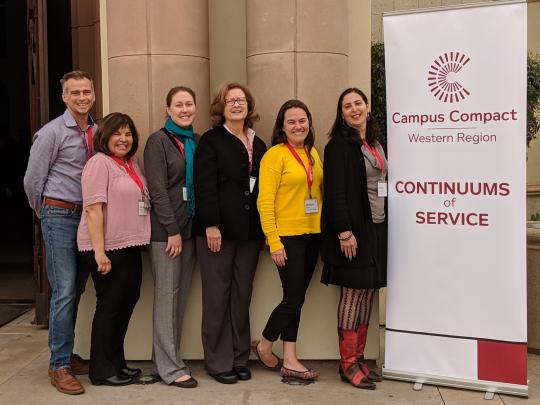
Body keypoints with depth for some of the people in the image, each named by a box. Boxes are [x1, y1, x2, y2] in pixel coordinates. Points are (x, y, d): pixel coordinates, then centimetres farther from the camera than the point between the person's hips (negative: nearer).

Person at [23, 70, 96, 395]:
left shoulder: (96, 131, 9)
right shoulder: (52, 132, -7)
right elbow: (32, 180, -3)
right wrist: (47, 214, 8)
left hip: (87, 216, 6)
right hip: (60, 216, -5)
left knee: (77, 290, 11)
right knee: (64, 291, -6)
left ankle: (66, 354, 24)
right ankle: (59, 365, 3)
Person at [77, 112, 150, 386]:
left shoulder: (132, 163, 14)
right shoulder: (100, 162, -10)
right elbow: (93, 209, -18)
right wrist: (99, 251, -23)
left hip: (130, 246, 8)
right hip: (106, 248, -8)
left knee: (127, 302, 13)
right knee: (110, 306, 1)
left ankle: (116, 362, 28)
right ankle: (102, 370, 15)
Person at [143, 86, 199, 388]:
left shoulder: (197, 142, 13)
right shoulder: (158, 141, -4)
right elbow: (158, 189, -11)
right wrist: (173, 230, -15)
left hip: (190, 227, 6)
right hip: (166, 229, -6)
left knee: (182, 294, 9)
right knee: (167, 294, -2)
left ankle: (168, 356, 19)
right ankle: (170, 366, 4)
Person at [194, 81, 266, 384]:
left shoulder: (258, 145, 16)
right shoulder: (211, 141, -1)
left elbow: (263, 186, 15)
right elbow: (205, 186, -9)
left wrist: (264, 228, 8)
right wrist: (211, 225, -17)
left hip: (250, 231, 5)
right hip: (218, 229, -5)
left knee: (242, 296, 8)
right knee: (217, 297, 1)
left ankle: (240, 358, 19)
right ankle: (218, 362, 11)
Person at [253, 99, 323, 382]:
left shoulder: (313, 153, 11)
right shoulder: (275, 154, -8)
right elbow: (265, 202, -12)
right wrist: (274, 242, -15)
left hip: (312, 235, 6)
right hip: (287, 237, -6)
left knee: (295, 298, 11)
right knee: (294, 298, -2)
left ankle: (289, 361, 20)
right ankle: (264, 345, 23)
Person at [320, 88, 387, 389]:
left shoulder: (377, 142, 14)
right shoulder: (339, 145, -8)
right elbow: (335, 191, -15)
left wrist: (384, 225, 13)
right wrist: (344, 231, -21)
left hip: (377, 228, 7)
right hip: (353, 229, -7)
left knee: (368, 292, 10)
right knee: (354, 292, -2)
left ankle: (359, 358, 20)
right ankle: (348, 364, 9)